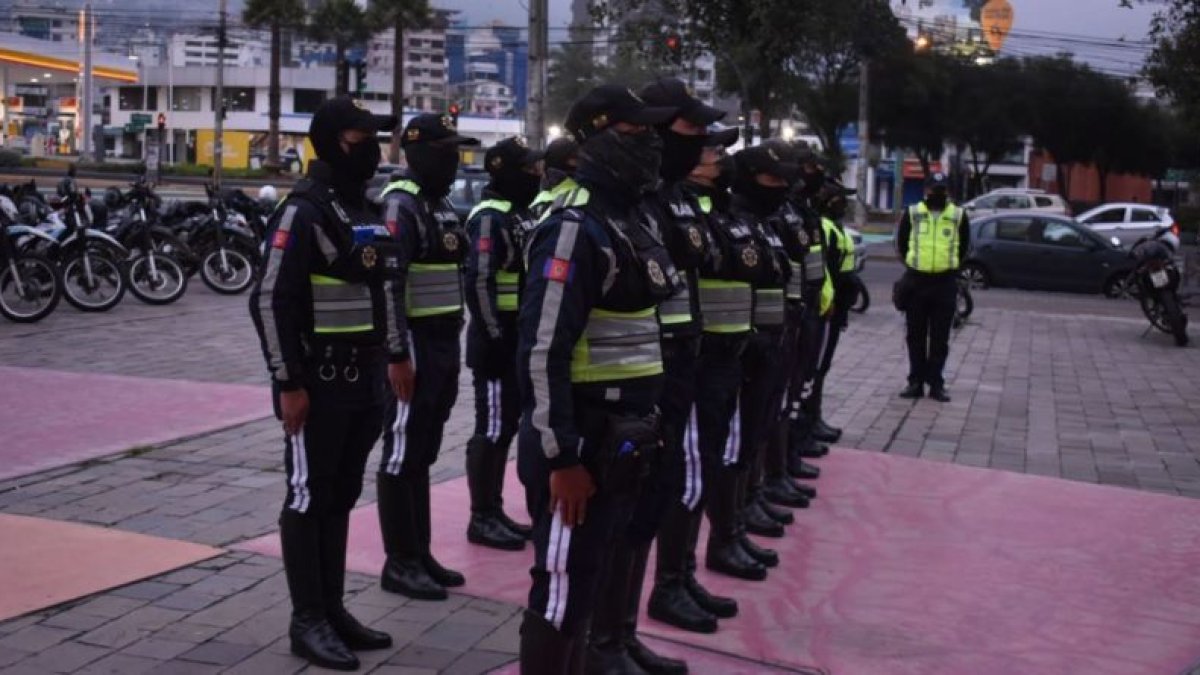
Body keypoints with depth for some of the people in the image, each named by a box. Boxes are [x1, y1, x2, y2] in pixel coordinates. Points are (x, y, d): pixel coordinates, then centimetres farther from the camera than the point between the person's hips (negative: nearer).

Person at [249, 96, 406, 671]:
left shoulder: (364, 208, 13)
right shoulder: (303, 211, -14)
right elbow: (270, 300, -18)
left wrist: (395, 355, 21)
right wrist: (288, 382, -20)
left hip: (363, 380, 8)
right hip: (318, 382, -8)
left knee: (342, 497, 14)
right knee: (308, 498, 0)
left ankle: (333, 609, 23)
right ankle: (307, 622, 9)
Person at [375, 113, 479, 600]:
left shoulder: (441, 204, 16)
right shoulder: (401, 205, -14)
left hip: (443, 343, 9)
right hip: (414, 344, -9)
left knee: (423, 454, 14)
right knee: (402, 454, -2)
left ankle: (421, 554, 22)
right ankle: (399, 563, 5)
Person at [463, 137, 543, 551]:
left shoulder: (521, 213, 15)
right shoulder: (490, 218, -15)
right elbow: (478, 283, -22)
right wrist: (495, 338, -23)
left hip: (520, 337, 10)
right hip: (498, 339, -10)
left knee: (507, 425, 14)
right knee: (491, 428, -4)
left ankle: (495, 510, 23)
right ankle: (481, 518, 4)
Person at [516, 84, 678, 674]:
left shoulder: (624, 220, 13)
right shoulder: (576, 227, -17)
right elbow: (543, 350, -23)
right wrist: (562, 457, -23)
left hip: (617, 438, 10)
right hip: (581, 442, -9)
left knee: (586, 575, 21)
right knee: (561, 586, 0)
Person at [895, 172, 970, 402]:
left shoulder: (959, 215, 2)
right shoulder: (912, 213, 2)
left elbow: (964, 246, 14)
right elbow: (901, 242, 13)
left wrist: (951, 266, 9)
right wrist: (911, 263, 8)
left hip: (945, 282, 0)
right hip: (916, 280, 0)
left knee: (940, 338, 3)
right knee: (915, 335, 6)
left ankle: (936, 383, 10)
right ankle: (916, 382, 13)